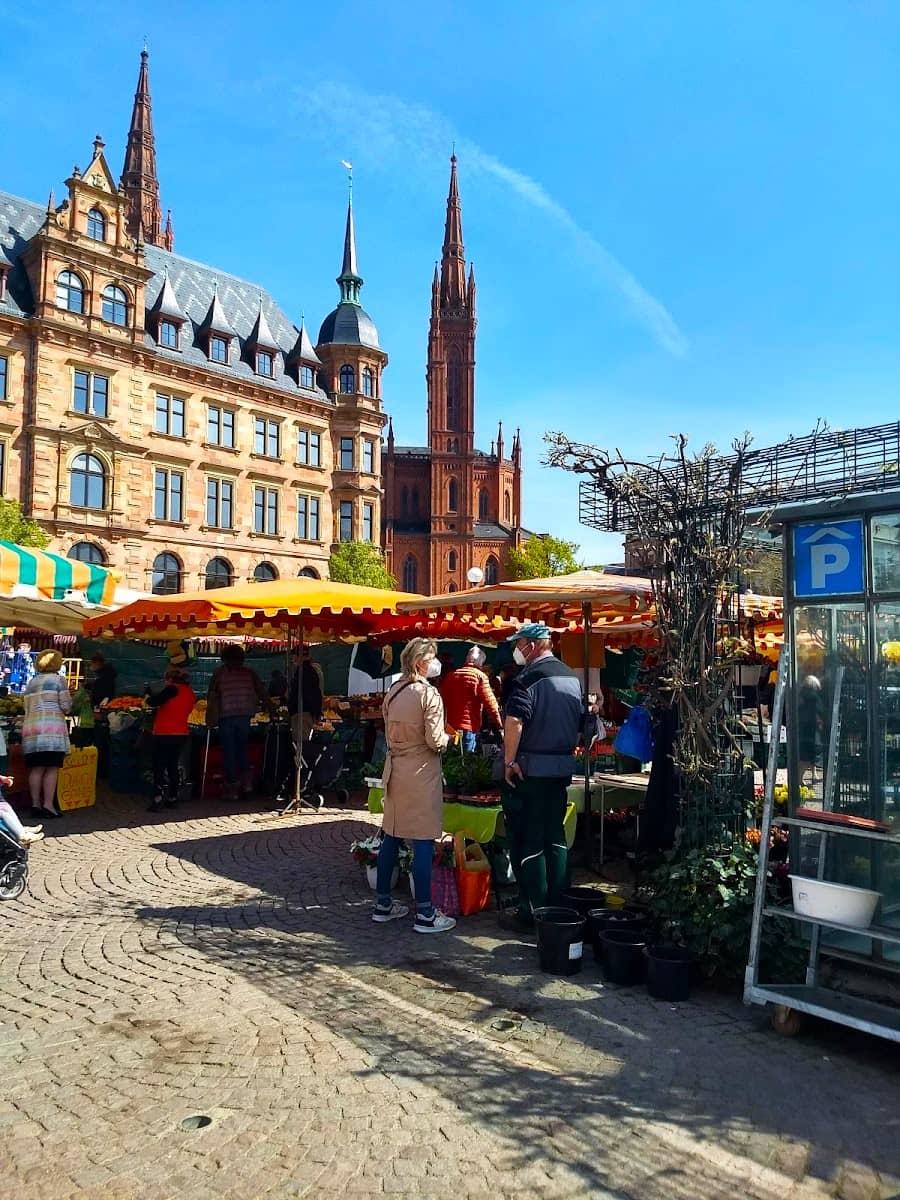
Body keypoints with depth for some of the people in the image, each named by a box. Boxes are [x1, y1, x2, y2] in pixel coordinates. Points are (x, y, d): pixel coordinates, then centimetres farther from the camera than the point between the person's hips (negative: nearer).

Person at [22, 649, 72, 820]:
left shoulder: (32, 683, 18)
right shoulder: (58, 679, 1)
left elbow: (27, 707, 18)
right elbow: (66, 707, -5)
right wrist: (66, 710, 16)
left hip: (31, 730, 6)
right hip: (52, 730, -6)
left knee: (36, 769, 6)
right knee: (51, 768, -4)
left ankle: (35, 804, 8)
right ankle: (48, 804, -7)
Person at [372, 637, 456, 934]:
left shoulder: (392, 692, 7)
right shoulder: (429, 694, -14)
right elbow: (434, 740, -16)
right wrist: (447, 739, 4)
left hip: (395, 770, 7)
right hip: (421, 772, -7)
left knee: (391, 837, 13)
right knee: (423, 842, -1)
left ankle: (382, 904, 23)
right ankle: (425, 914, 4)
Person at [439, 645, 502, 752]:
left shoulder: (451, 675, 10)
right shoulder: (480, 676, -5)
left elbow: (442, 701, 13)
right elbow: (490, 702, -9)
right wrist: (499, 725, -1)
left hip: (450, 727, 5)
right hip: (468, 728, -5)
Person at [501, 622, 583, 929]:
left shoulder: (529, 678, -14)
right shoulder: (572, 677, 11)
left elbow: (514, 722, -27)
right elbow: (579, 725, 19)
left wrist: (509, 761, -19)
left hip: (530, 769, -7)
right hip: (563, 768, 7)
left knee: (527, 840, 2)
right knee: (555, 837, 15)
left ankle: (533, 912, 7)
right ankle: (556, 906, 21)